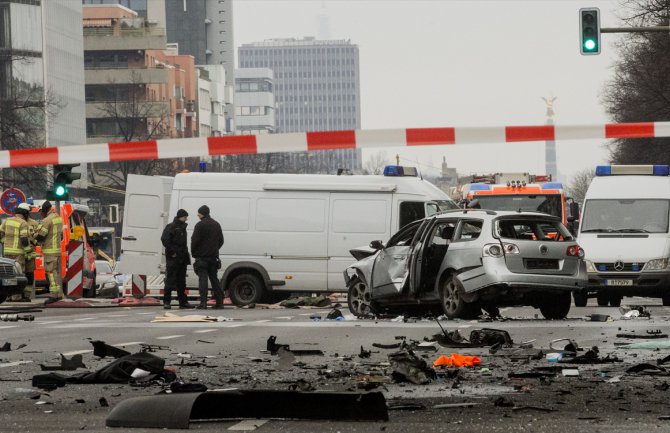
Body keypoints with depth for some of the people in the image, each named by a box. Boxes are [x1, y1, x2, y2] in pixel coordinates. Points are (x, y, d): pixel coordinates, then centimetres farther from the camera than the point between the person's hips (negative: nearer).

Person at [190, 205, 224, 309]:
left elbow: (194, 241, -12)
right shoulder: (216, 225, 13)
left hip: (202, 256, -6)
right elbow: (221, 241, 18)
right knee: (214, 278, 12)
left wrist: (193, 253, -1)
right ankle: (219, 301, 10)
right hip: (213, 256, 6)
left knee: (203, 279, -7)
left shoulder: (200, 225, -10)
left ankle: (203, 302, -14)